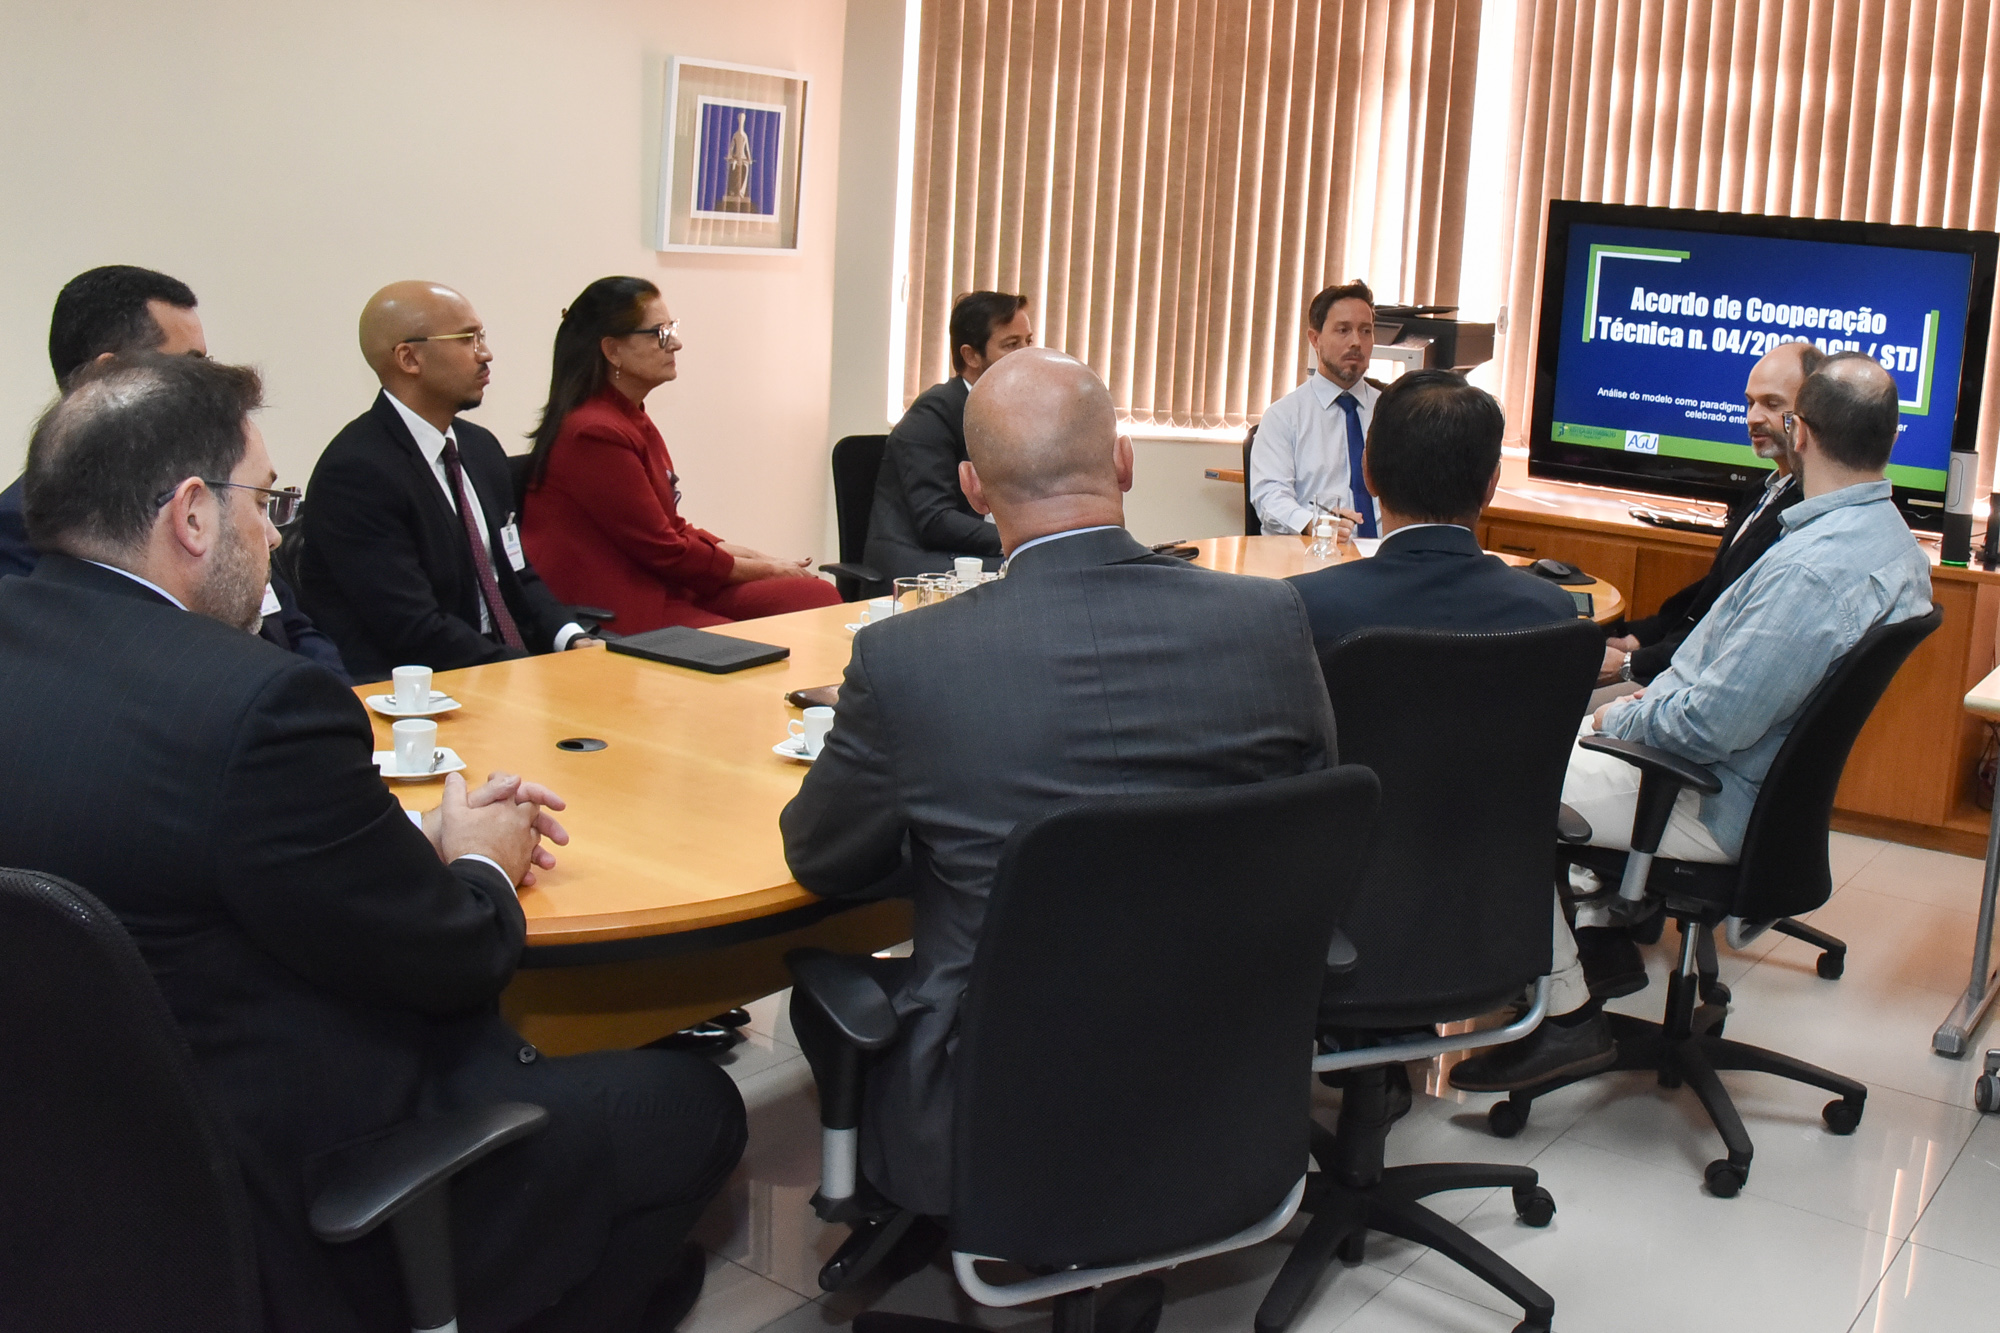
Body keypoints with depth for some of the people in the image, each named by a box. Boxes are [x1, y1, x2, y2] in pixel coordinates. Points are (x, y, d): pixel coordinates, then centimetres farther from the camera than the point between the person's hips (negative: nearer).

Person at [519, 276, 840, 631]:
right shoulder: (596, 434, -15)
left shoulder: (632, 419, 15)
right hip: (619, 616, -9)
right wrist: (767, 569, -3)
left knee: (820, 596, -7)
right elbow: (666, 552, -12)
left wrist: (764, 559, 5)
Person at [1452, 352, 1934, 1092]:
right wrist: (1658, 693, 8)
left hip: (1718, 806, -10)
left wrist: (1621, 719, -10)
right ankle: (1601, 936, 23)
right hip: (1768, 775, 10)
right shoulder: (1894, 542, 3)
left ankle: (1565, 1015, 0)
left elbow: (1710, 725, -29)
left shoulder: (1811, 570, -30)